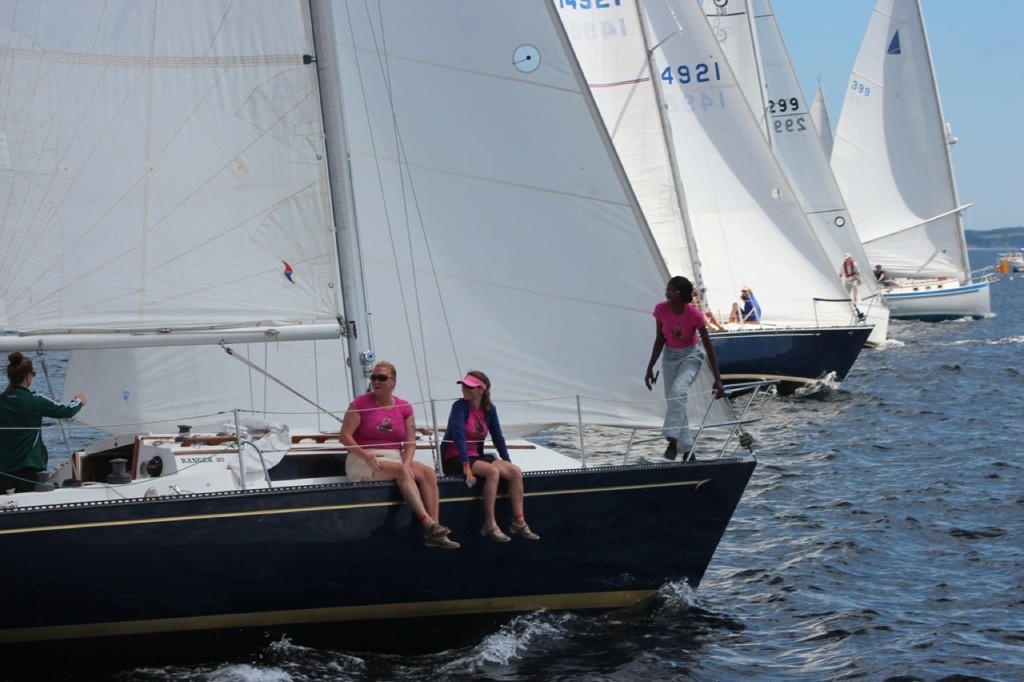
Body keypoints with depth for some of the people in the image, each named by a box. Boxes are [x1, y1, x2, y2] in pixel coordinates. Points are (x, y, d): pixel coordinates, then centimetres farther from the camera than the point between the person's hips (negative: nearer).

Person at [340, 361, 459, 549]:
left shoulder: (404, 408, 10)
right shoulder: (360, 404, -2)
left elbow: (410, 442, 6)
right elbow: (345, 436, -7)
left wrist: (407, 462, -14)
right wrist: (366, 455, -20)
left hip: (395, 459, 5)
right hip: (363, 462, -5)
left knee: (428, 473, -18)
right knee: (401, 471, -32)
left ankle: (433, 533, -25)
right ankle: (428, 523, -39)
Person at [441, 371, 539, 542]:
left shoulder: (489, 409, 5)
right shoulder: (460, 406, -13)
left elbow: (498, 438, 11)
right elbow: (459, 436, -24)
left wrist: (508, 464, 5)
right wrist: (466, 467, -33)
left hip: (476, 457, 7)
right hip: (454, 460, -6)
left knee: (515, 472, -13)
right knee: (492, 472, -32)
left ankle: (518, 523, -11)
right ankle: (490, 526, -29)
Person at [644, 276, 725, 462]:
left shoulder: (694, 314, -23)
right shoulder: (661, 309, -14)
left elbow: (708, 346, -18)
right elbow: (659, 340, -2)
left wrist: (718, 379, -20)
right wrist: (650, 369, -1)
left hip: (691, 356, -4)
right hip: (670, 356, 5)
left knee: (678, 391, -29)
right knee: (673, 399, 3)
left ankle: (672, 440, -32)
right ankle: (687, 450, 12)